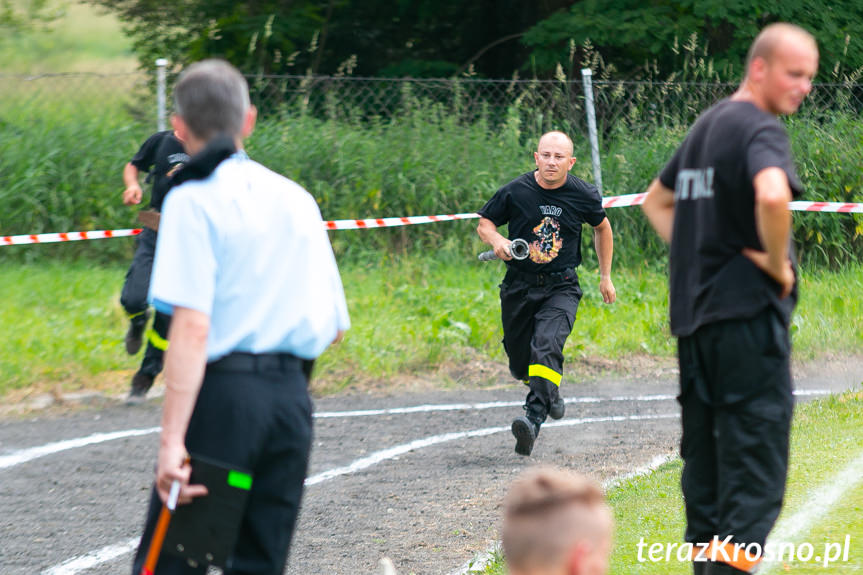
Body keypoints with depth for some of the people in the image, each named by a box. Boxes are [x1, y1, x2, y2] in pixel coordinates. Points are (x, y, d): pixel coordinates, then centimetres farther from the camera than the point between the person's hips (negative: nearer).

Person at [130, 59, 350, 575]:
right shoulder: (297, 198, 14)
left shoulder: (193, 200, -6)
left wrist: (172, 440, -20)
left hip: (223, 395, -6)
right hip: (292, 395, 6)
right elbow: (335, 327, 14)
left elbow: (192, 326, -16)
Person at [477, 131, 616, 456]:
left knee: (547, 345, -26)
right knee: (520, 363, 8)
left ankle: (534, 417, -36)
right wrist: (497, 241, -17)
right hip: (519, 286, 2)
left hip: (561, 287, -2)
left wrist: (605, 276, 19)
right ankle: (550, 396, 40)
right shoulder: (515, 192, -7)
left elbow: (602, 227, 16)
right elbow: (484, 223, 6)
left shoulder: (583, 196, -4)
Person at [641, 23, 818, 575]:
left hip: (693, 317, 9)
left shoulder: (707, 125, 18)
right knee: (757, 469, -10)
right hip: (748, 314, -9)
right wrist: (778, 263, -16)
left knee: (705, 465, 13)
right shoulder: (761, 129, -11)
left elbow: (657, 201, 31)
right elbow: (772, 196, -32)